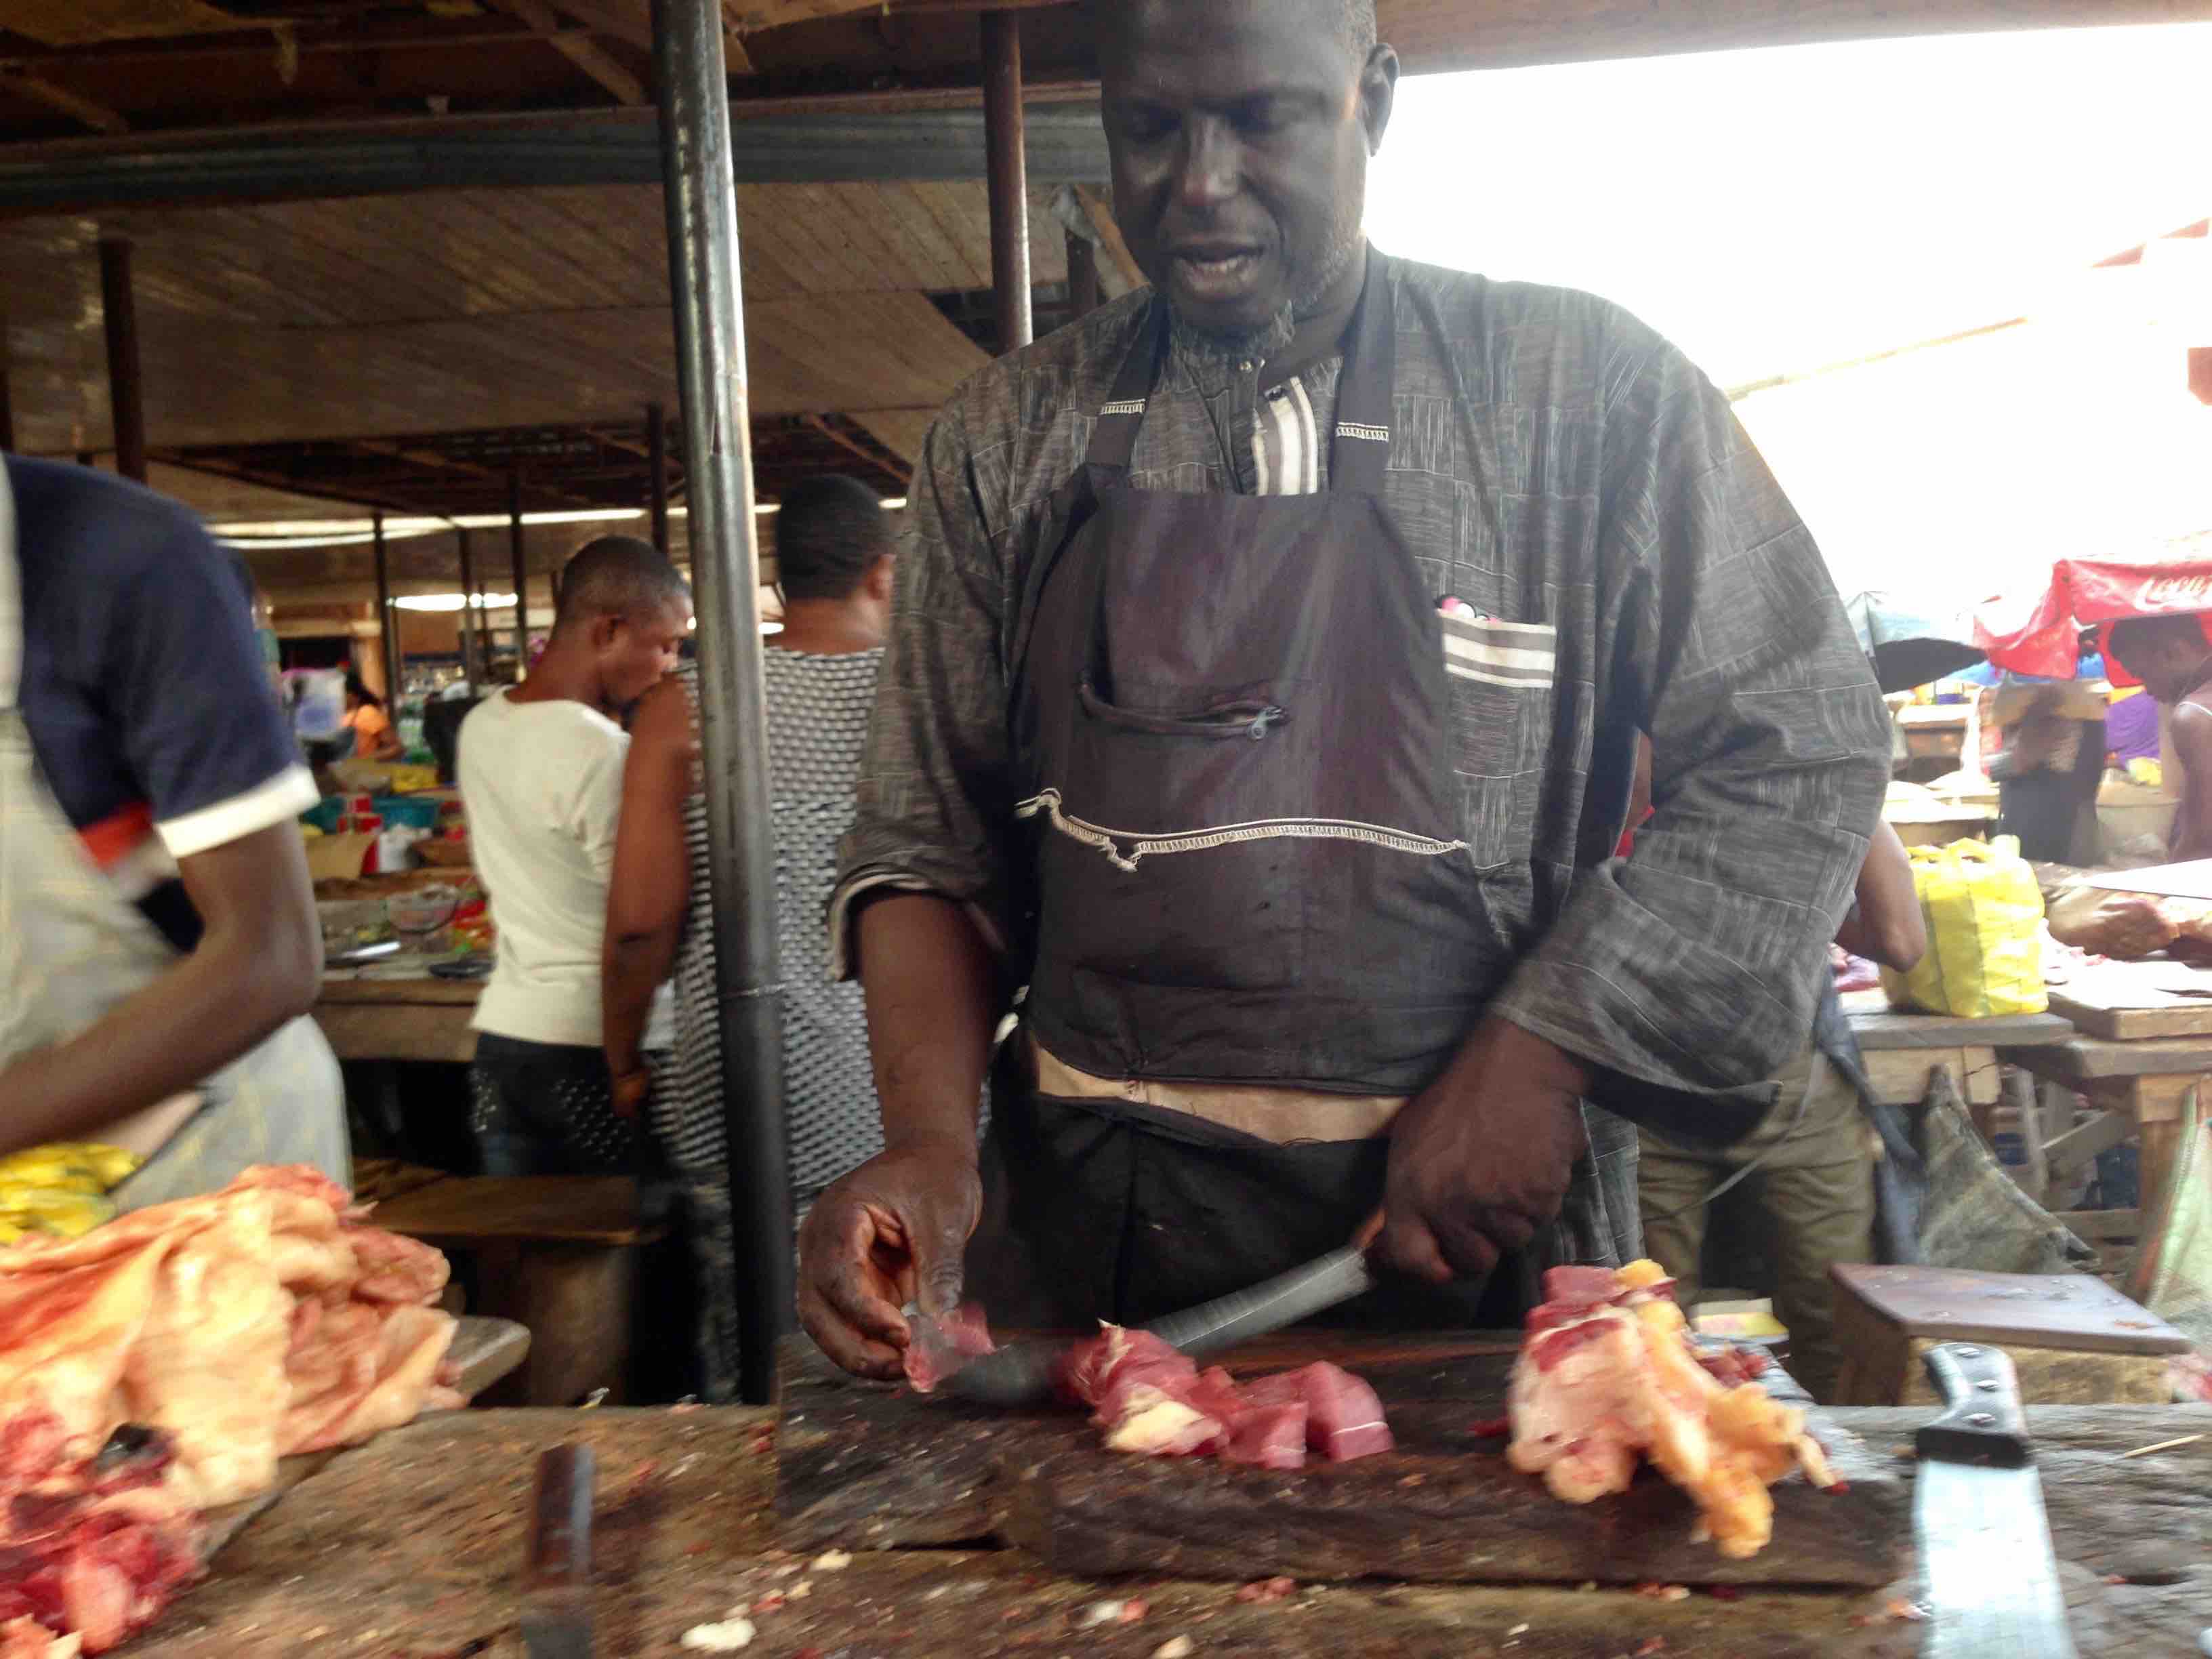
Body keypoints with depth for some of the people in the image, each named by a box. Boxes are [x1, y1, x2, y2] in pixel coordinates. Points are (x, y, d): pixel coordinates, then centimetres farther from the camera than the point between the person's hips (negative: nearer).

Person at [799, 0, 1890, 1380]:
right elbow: (930, 838, 4)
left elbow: (1800, 749, -3)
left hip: (1480, 1232, -1)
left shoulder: (1588, 393, -3)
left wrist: (1533, 1057, -13)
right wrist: (932, 1141, -13)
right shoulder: (1011, 436, 4)